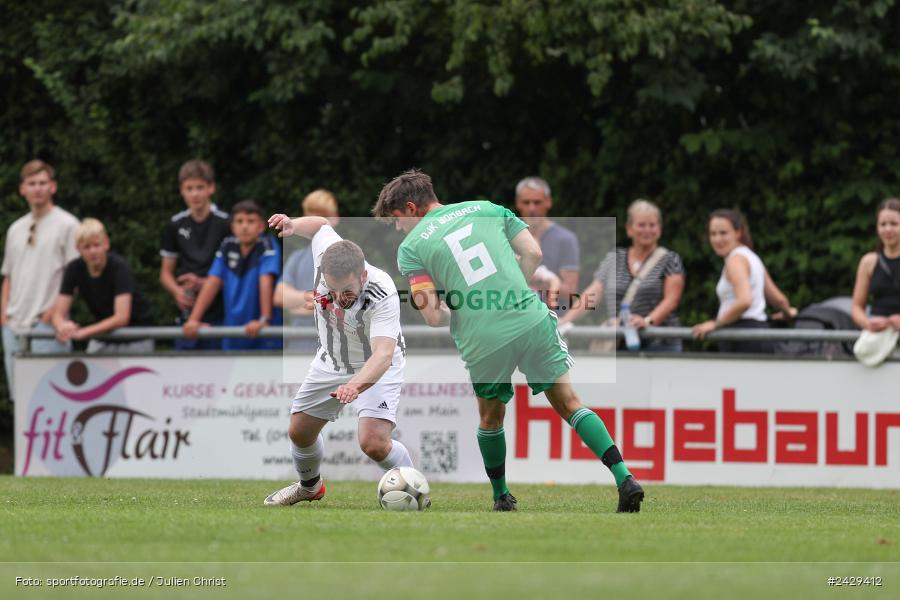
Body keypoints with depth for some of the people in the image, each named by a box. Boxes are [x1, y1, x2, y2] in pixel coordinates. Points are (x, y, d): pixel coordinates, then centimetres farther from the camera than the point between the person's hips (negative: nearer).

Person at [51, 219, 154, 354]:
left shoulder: (120, 267, -21)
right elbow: (58, 314, -10)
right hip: (103, 338, 4)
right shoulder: (74, 269, -8)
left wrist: (82, 332, -36)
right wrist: (64, 327, -35)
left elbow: (121, 318, -29)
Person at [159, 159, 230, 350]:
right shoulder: (176, 225, 8)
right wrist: (177, 291, -6)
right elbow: (166, 272, 16)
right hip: (187, 317, 5)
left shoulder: (225, 223, -6)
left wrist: (203, 283, -16)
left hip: (218, 315, -5)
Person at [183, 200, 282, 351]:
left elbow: (266, 281, -21)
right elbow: (212, 283, 0)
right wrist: (194, 319, -8)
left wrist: (264, 319, -32)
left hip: (265, 338, -5)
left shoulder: (267, 246, -11)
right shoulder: (227, 247, 4)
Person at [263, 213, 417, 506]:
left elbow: (383, 354, -52)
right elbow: (321, 224, -2)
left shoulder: (383, 295, -41)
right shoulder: (325, 253, -27)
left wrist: (356, 385, -69)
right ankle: (310, 486, 47)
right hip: (331, 362, 6)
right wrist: (293, 224, -21)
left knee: (374, 443, -24)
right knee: (299, 431, 15)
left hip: (376, 368, -6)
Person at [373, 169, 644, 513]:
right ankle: (623, 478, -1)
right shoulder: (487, 209, 15)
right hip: (532, 322, 2)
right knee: (567, 403, 11)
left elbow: (433, 316, -4)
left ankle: (501, 497, 37)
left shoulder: (411, 247, 5)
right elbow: (533, 253, 8)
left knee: (490, 418, 24)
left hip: (482, 343, -2)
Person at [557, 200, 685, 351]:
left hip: (660, 345, -3)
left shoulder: (670, 260, 5)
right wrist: (565, 320, -7)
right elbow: (592, 294, 8)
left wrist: (648, 320, -24)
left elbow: (671, 299, -7)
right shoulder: (613, 259, 15)